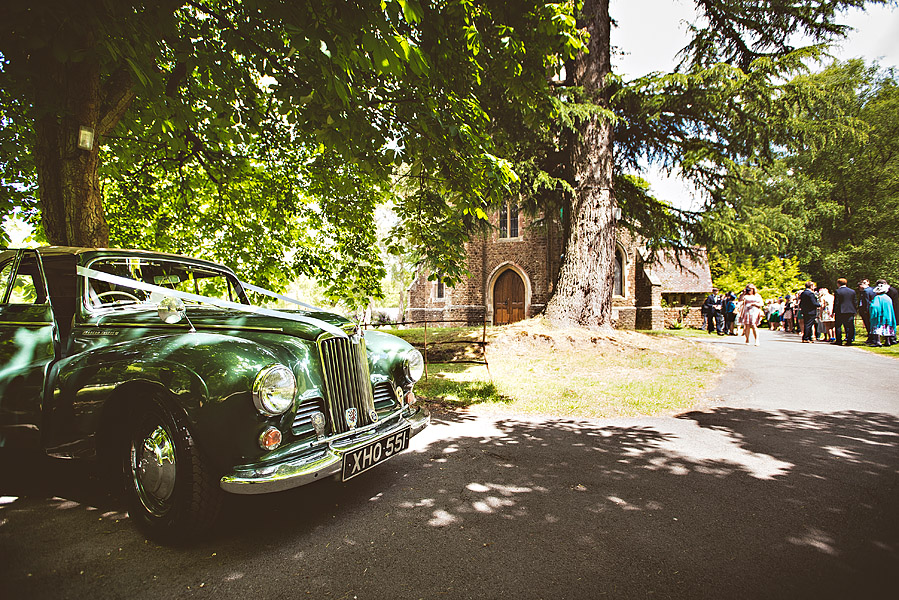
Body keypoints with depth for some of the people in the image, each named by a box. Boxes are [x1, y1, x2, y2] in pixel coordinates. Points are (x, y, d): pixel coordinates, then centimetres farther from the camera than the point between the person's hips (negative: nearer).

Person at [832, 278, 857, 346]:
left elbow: (836, 303, -8)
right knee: (849, 327, 6)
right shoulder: (852, 291, 7)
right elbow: (854, 302, 10)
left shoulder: (837, 291, -8)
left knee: (838, 326, 6)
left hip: (840, 312, -4)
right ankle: (849, 341, 5)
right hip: (851, 311, 4)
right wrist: (854, 312, 15)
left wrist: (834, 312, -3)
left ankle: (839, 340, 5)